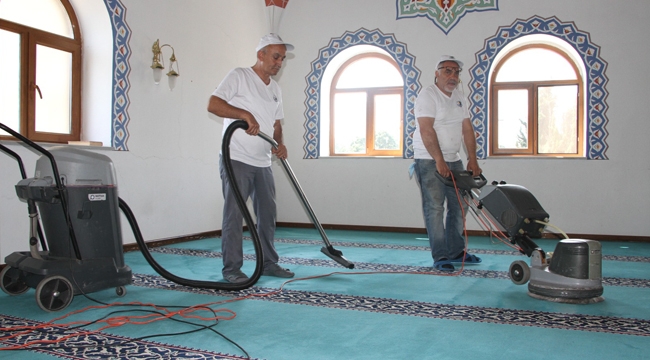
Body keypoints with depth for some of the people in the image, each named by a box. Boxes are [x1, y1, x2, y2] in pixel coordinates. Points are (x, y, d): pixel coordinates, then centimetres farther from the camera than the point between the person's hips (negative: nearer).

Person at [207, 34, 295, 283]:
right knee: (234, 214, -5)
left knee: (267, 214, 11)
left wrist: (280, 144, 0)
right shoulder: (239, 76, -5)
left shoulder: (276, 89, 16)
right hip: (236, 159, -7)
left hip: (263, 162, 7)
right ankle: (231, 268, 4)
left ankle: (268, 263, 22)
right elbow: (213, 104, -15)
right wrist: (245, 114, -26)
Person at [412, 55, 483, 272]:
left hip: (453, 160, 8)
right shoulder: (428, 95, -11)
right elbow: (427, 131, -20)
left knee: (459, 205, 10)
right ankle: (440, 258, -1)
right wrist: (439, 161, -25)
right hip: (429, 160, -8)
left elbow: (467, 129, 9)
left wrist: (472, 160, 0)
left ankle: (455, 251, 22)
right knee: (435, 209, -7)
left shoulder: (458, 97, 13)